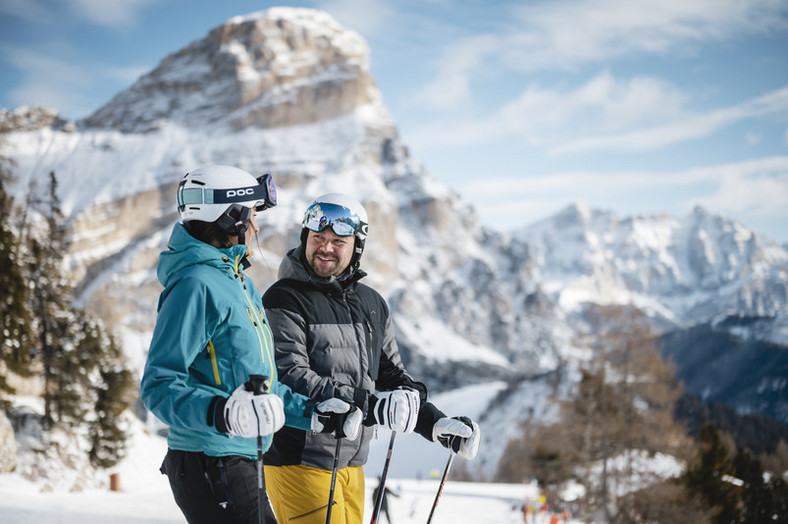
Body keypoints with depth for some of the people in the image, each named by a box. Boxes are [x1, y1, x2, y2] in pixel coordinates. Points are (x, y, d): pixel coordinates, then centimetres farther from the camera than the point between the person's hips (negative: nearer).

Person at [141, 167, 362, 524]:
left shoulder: (239, 282, 16)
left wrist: (311, 414, 17)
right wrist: (220, 412, -36)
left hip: (239, 462, 10)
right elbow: (159, 385, -21)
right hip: (211, 464, -10)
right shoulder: (196, 285, -15)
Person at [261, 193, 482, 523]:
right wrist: (368, 404, -29)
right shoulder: (284, 301, -9)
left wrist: (436, 424, 5)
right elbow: (289, 377, -20)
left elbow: (392, 376, 20)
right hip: (299, 461, -7)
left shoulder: (372, 305, 13)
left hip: (351, 463, 7)